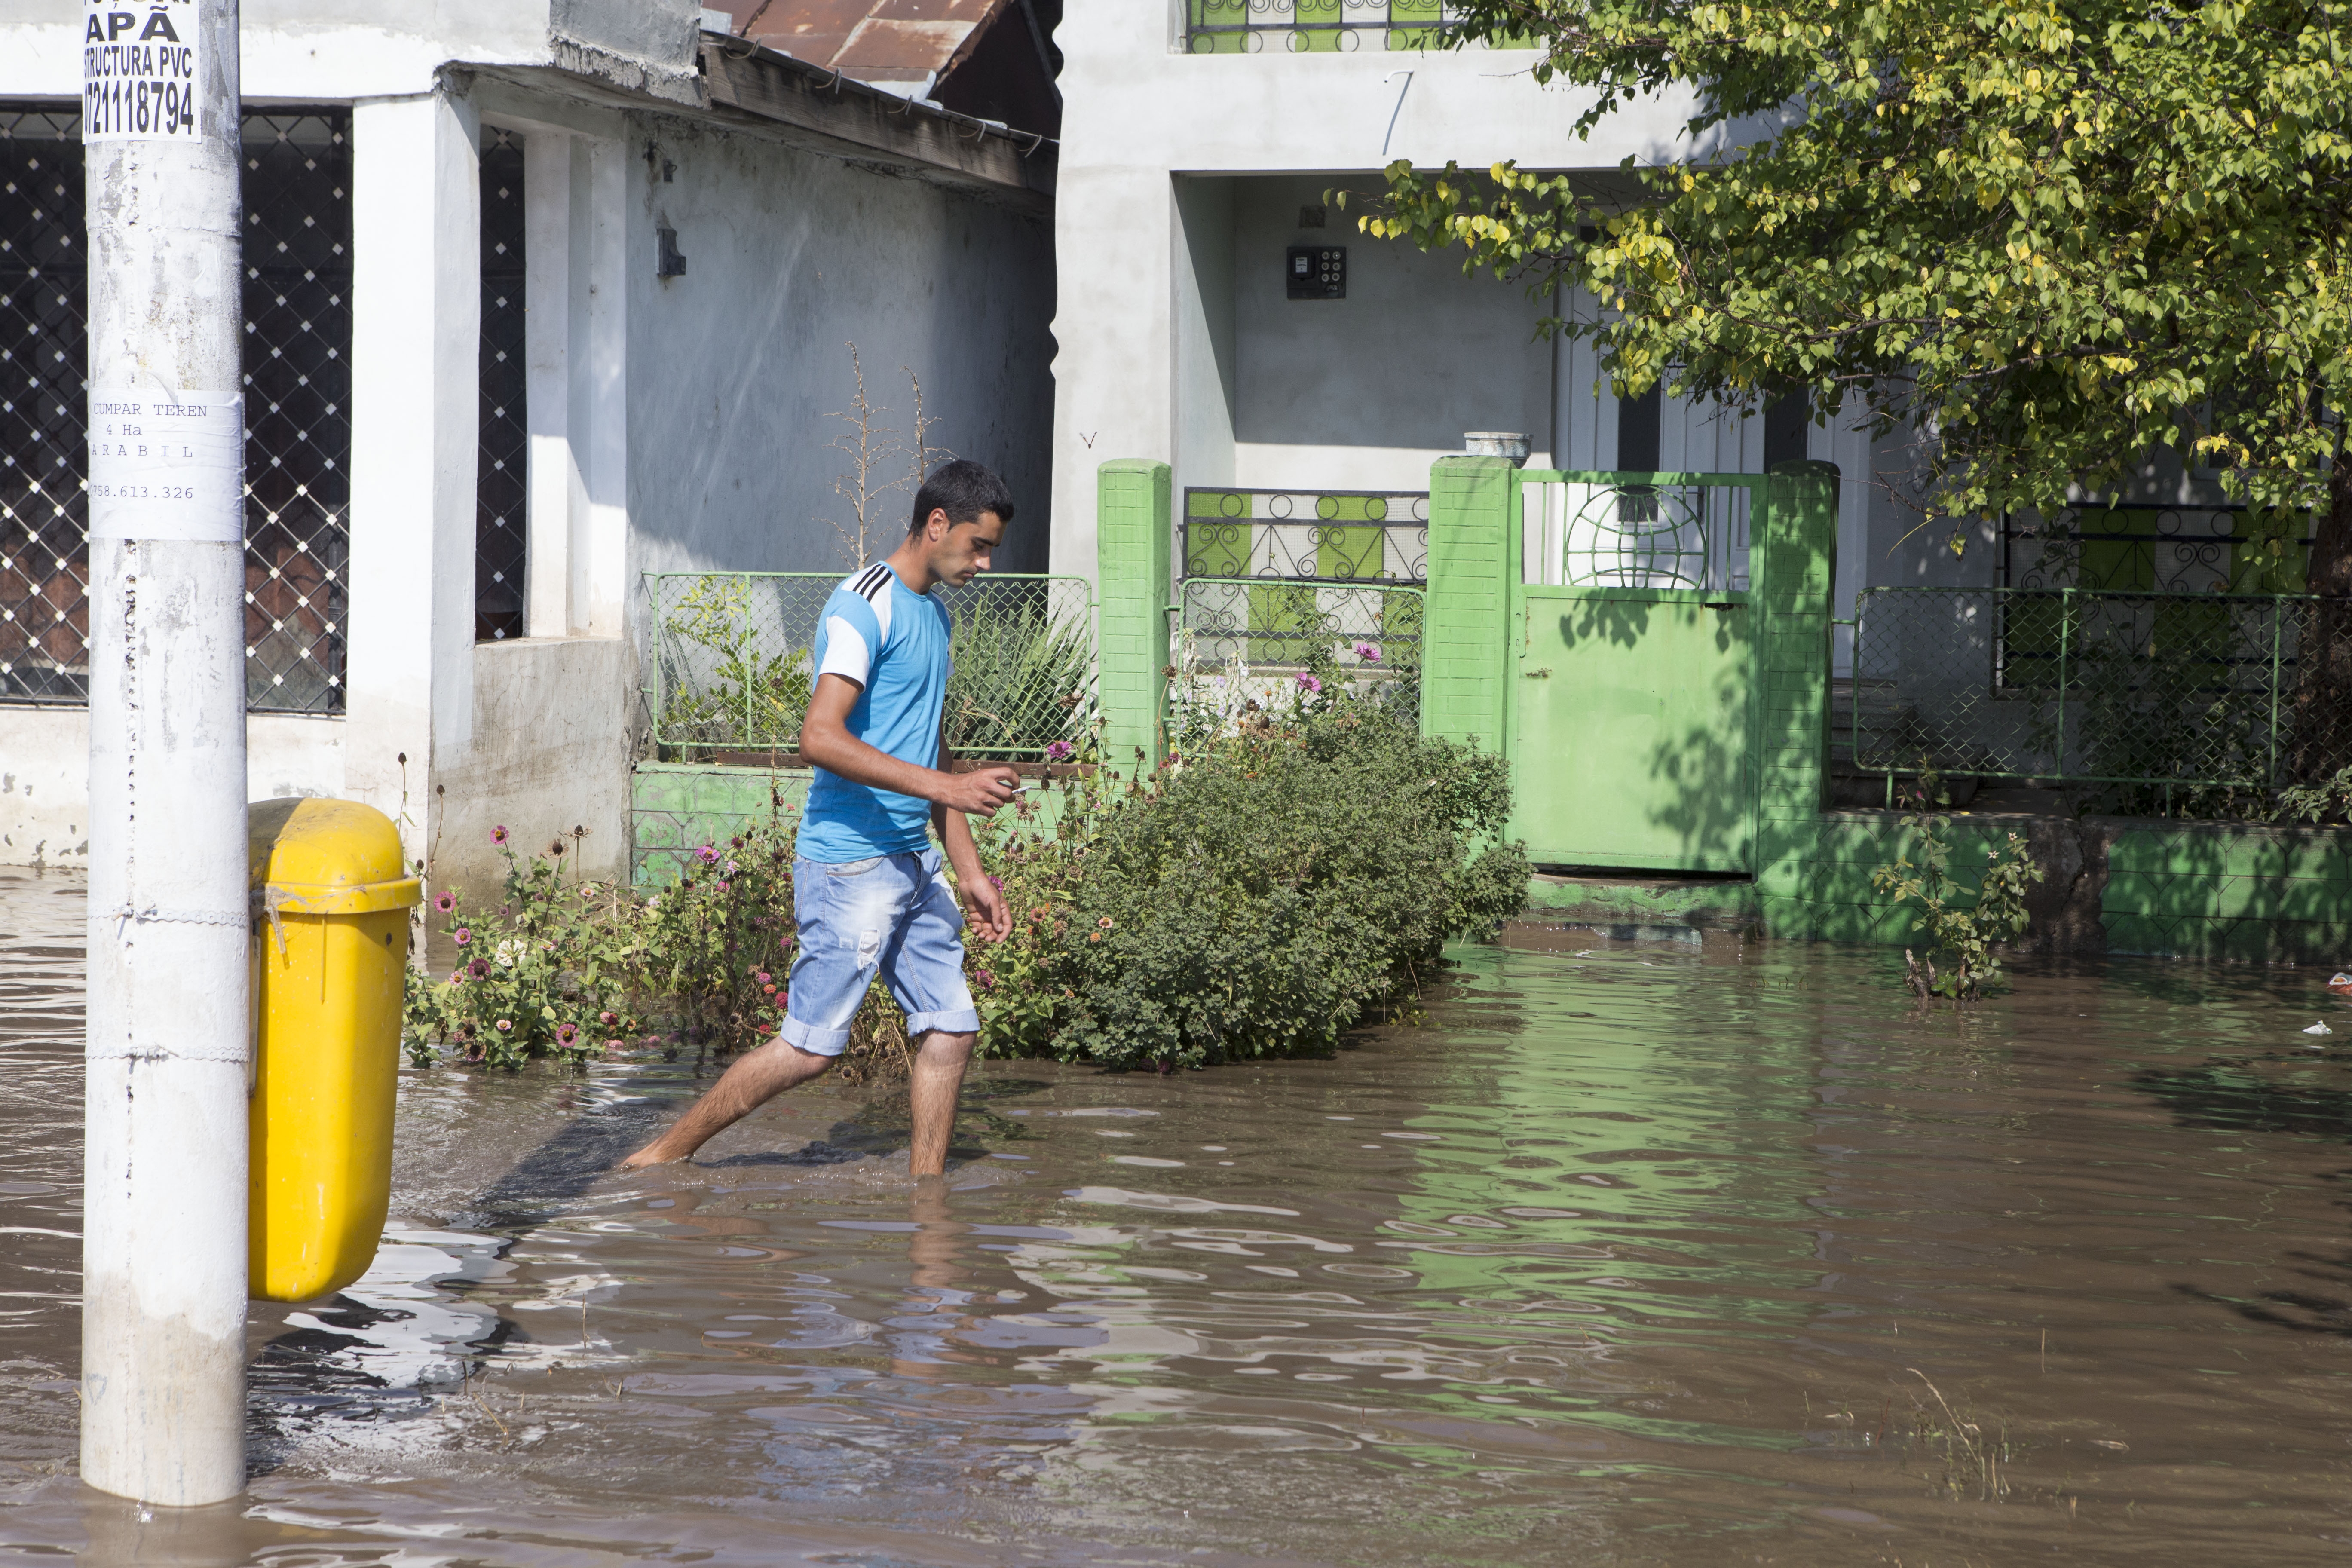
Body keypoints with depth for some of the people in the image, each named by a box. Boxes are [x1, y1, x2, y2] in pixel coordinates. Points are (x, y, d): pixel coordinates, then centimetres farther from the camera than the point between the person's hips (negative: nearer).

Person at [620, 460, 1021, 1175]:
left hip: (916, 862, 9)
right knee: (810, 1047, -6)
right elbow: (820, 738, -24)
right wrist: (945, 786, -27)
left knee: (950, 1031, 5)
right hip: (850, 865, -9)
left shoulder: (935, 613, 17)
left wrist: (969, 870, 19)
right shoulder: (864, 604, -13)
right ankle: (659, 1159, 7)